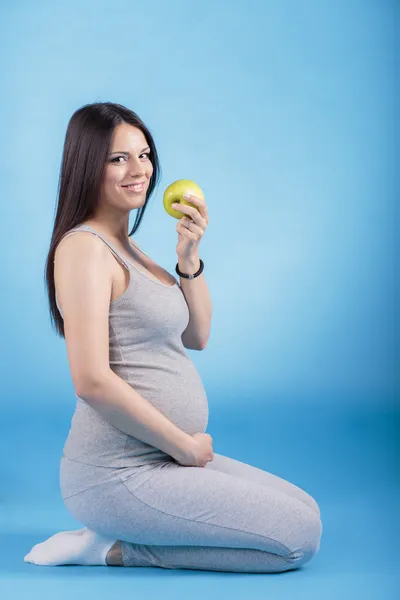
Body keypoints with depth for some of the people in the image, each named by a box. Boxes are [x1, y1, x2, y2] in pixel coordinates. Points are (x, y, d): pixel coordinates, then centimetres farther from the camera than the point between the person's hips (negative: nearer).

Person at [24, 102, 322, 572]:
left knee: (306, 512, 14)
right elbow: (92, 380, -23)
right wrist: (185, 445, -14)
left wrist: (189, 258, -2)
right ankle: (115, 548, -3)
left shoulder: (125, 245, 14)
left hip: (161, 458, 9)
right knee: (300, 538, -8)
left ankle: (117, 543, 10)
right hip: (118, 475, -9)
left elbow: (196, 337, 14)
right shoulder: (84, 247, -15)